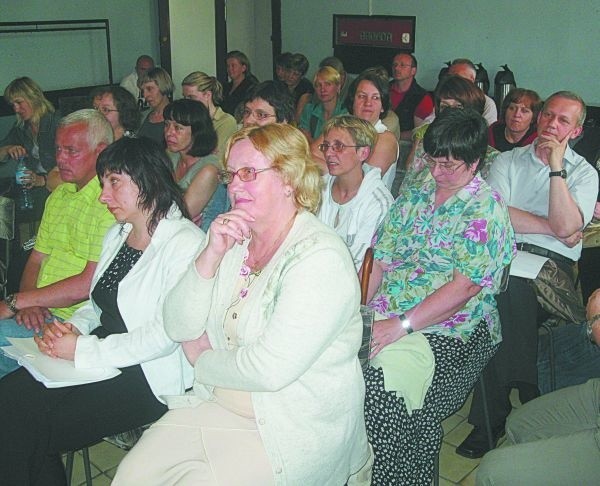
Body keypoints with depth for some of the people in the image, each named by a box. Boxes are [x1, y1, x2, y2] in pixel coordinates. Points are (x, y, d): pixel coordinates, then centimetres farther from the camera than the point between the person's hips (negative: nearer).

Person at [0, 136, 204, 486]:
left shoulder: (185, 242, -16)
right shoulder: (117, 234, 14)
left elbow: (165, 336, -22)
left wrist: (82, 350, -18)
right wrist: (73, 328, -2)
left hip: (150, 374, -8)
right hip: (100, 356, 8)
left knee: (39, 430, -18)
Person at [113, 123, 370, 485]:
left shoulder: (321, 257, -20)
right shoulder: (235, 241, 5)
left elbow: (268, 369, -25)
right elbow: (180, 328, 1)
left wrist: (203, 361, -6)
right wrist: (211, 255, -14)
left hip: (295, 428, -6)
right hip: (216, 404, 7)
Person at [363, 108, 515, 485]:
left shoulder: (486, 209, -5)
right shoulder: (416, 193, 14)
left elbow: (465, 286, -15)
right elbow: (380, 258, 10)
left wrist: (402, 325, -21)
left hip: (446, 330, -6)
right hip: (385, 314, 6)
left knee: (382, 374, -28)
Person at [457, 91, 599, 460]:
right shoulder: (508, 161, 18)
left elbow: (565, 228, -6)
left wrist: (556, 167, -5)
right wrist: (552, 227, -4)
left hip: (552, 263, -2)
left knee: (510, 288, -27)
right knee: (508, 287, -26)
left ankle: (493, 414, -11)